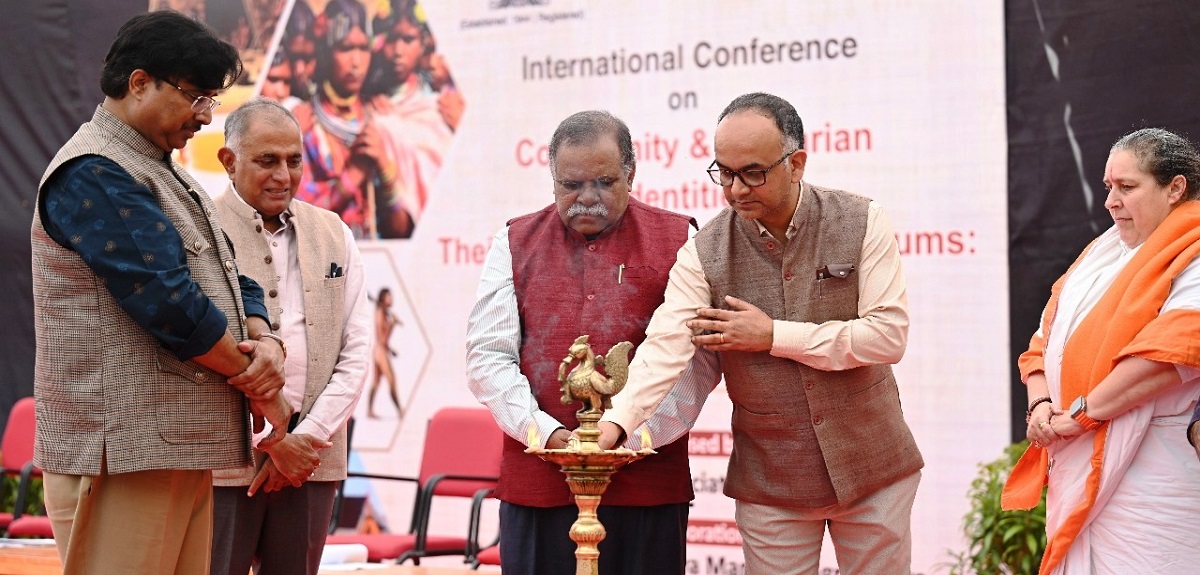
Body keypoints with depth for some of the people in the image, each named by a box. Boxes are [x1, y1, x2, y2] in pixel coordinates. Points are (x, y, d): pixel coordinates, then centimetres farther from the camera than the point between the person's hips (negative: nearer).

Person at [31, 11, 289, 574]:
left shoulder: (170, 176, 21)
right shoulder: (94, 174, -11)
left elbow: (235, 280, 18)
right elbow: (168, 301, -18)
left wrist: (265, 343, -4)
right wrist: (256, 382, -7)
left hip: (182, 446, 10)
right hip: (122, 453, -10)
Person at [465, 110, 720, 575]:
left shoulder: (677, 241, 5)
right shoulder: (516, 243, 10)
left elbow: (698, 358, -1)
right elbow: (486, 356, 4)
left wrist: (639, 434, -13)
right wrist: (545, 432, -10)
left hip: (647, 480, -1)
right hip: (536, 480, 1)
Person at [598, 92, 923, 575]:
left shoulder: (861, 223, -7)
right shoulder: (705, 254, -6)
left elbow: (889, 335, -13)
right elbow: (664, 347, -17)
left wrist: (775, 336, -15)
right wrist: (615, 421, -34)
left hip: (873, 473, 0)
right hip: (771, 485, 0)